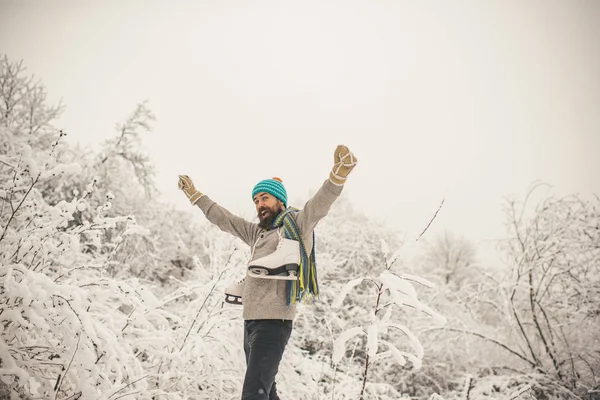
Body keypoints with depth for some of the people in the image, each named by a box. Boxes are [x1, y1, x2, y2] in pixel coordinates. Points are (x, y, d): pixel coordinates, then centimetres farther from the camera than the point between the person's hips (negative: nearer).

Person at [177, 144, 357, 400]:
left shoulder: (296, 225, -1)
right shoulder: (257, 233, 20)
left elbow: (320, 204, -18)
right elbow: (224, 219, 31)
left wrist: (339, 173, -37)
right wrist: (194, 195, 37)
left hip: (273, 323, -8)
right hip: (251, 321, 8)